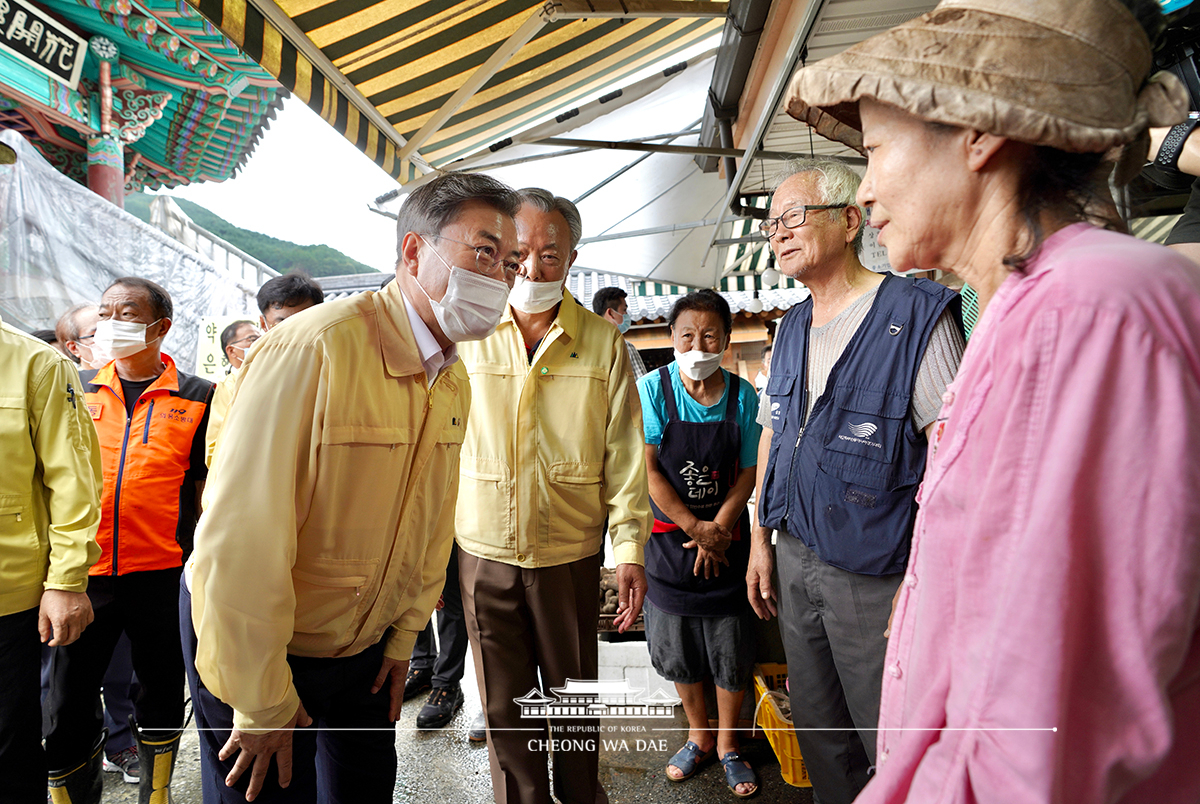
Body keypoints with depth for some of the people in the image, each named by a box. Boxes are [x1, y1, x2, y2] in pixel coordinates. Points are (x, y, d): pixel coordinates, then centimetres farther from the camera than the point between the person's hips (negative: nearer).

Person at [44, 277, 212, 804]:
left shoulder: (196, 397, 0)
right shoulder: (78, 390, 7)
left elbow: (206, 486, 3)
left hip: (163, 573, -1)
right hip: (83, 572, 2)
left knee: (161, 693, 13)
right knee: (68, 698, 8)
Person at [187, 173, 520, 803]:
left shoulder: (455, 384, -2)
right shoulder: (315, 348, -29)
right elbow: (238, 540, -28)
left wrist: (403, 638, 12)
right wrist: (263, 704, -19)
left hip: (365, 646, 7)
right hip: (251, 641, -7)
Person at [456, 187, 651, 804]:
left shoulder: (604, 344, 0)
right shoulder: (465, 337, 2)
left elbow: (624, 455, -1)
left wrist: (630, 549, -6)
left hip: (571, 552, 0)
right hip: (483, 552, 1)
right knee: (503, 703, 12)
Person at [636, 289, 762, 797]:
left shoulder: (742, 395, -4)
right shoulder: (652, 389, -8)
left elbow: (749, 472, -2)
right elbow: (648, 470, -11)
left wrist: (717, 530, -14)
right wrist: (695, 529, -14)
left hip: (726, 540, 0)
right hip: (669, 538, 0)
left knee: (732, 652, 9)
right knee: (678, 650, 14)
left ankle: (728, 746, 31)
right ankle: (699, 736, 36)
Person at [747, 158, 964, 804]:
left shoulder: (916, 314, -12)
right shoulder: (790, 329, 10)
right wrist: (761, 539, 12)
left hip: (876, 576, -6)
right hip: (795, 561, 7)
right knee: (818, 731, 20)